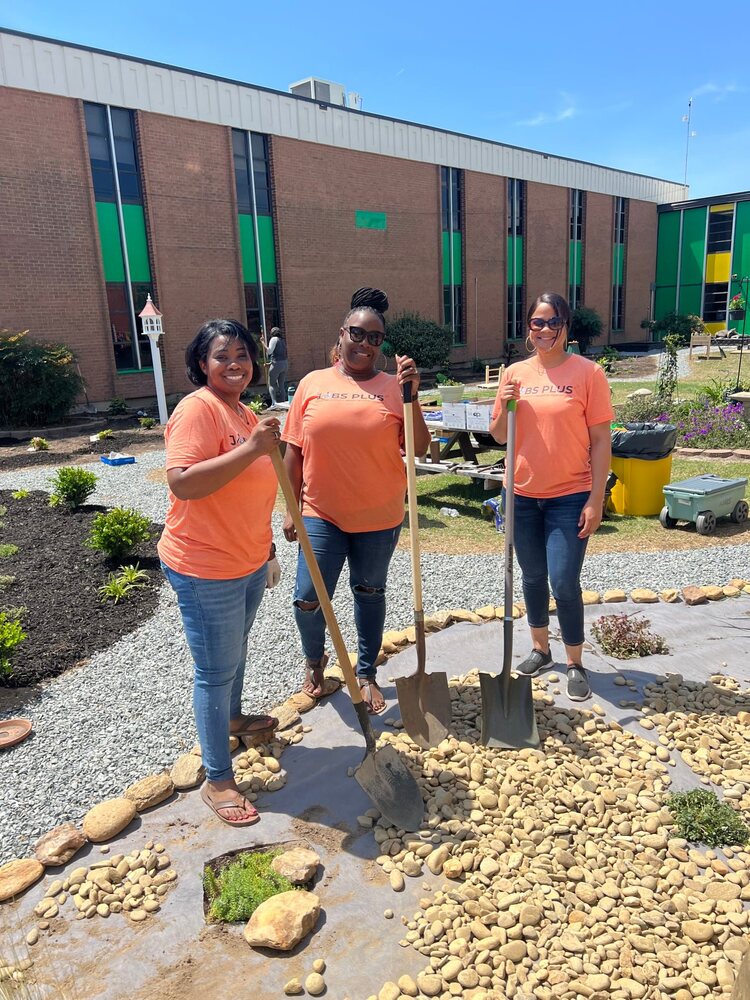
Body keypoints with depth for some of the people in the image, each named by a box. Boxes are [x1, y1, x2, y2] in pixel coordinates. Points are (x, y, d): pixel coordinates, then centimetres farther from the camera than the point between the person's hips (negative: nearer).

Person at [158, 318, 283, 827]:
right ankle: (218, 780, 18)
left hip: (249, 562, 9)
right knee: (217, 671, 2)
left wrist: (266, 550, 24)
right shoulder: (198, 409, -19)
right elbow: (182, 483, -33)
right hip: (206, 570, -9)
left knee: (236, 651, 27)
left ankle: (233, 717, 52)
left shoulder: (246, 414, 9)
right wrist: (252, 448, -36)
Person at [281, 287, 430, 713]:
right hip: (322, 513, 0)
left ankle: (367, 674, 35)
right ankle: (315, 662, 30)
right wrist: (292, 509, 2)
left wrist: (411, 395, -16)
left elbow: (419, 447, -5)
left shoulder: (393, 386, -1)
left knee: (370, 594, 14)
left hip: (379, 517, 0)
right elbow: (295, 451, 4)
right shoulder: (313, 384, 1)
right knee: (308, 599, -2)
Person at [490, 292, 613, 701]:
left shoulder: (587, 372, -7)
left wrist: (596, 499, -11)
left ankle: (575, 664, 16)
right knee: (532, 577, 15)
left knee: (564, 583, -5)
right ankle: (540, 649, 35)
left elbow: (600, 441, -7)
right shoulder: (515, 373, 4)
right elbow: (498, 436, 9)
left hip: (570, 497, -4)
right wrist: (506, 408, -12)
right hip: (523, 495, 4)